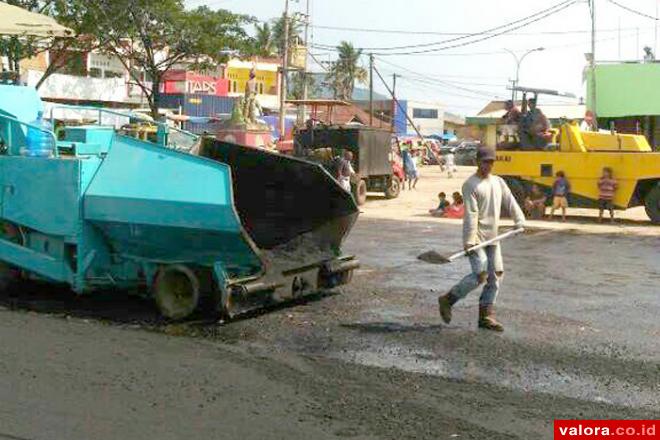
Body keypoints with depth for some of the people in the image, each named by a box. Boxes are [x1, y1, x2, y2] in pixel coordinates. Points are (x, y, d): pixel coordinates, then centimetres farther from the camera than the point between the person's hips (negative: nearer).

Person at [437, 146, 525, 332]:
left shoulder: (499, 182, 15)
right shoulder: (470, 185, -8)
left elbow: (510, 202, 9)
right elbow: (471, 214, -16)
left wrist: (519, 221, -7)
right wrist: (469, 240, -22)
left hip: (492, 237, 7)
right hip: (476, 237, -7)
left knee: (496, 275, 5)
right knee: (481, 275, -14)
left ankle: (486, 316, 12)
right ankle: (447, 300, 1)